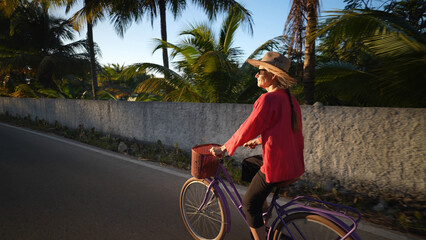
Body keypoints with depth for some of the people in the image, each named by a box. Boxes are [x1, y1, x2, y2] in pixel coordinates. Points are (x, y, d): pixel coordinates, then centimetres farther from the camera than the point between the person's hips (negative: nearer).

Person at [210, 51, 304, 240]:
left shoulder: (268, 99, -19)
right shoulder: (289, 99, 8)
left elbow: (247, 129, -16)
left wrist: (223, 148, -3)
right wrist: (258, 141, 25)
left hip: (277, 166, -9)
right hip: (294, 163, 9)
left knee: (249, 204, 9)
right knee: (248, 164, 28)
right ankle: (264, 211, 34)